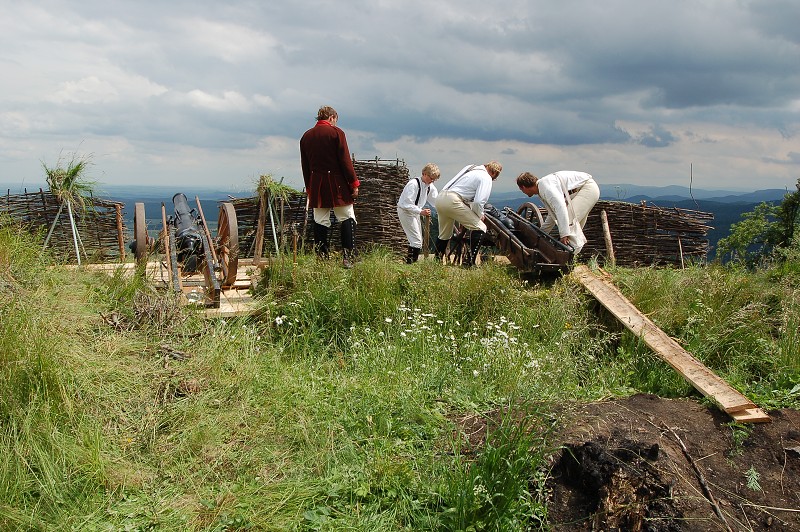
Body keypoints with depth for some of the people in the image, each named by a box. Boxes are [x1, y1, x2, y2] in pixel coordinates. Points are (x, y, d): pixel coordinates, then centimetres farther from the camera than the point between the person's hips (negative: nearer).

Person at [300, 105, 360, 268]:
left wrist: (309, 188, 19)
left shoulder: (306, 136, 10)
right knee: (347, 218, 2)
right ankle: (347, 257, -8)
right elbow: (345, 161, -10)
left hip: (316, 185, 5)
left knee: (320, 222, 7)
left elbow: (305, 165, 12)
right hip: (337, 184, -5)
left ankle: (321, 258, 7)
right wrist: (354, 183, -5)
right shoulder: (337, 132, -6)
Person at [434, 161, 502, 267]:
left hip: (440, 198, 9)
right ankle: (470, 262, -12)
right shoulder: (486, 178, -1)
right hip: (452, 201, -9)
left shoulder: (470, 168, 24)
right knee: (480, 228, -4)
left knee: (444, 235, 25)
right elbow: (478, 202, -12)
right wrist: (480, 215, 7)